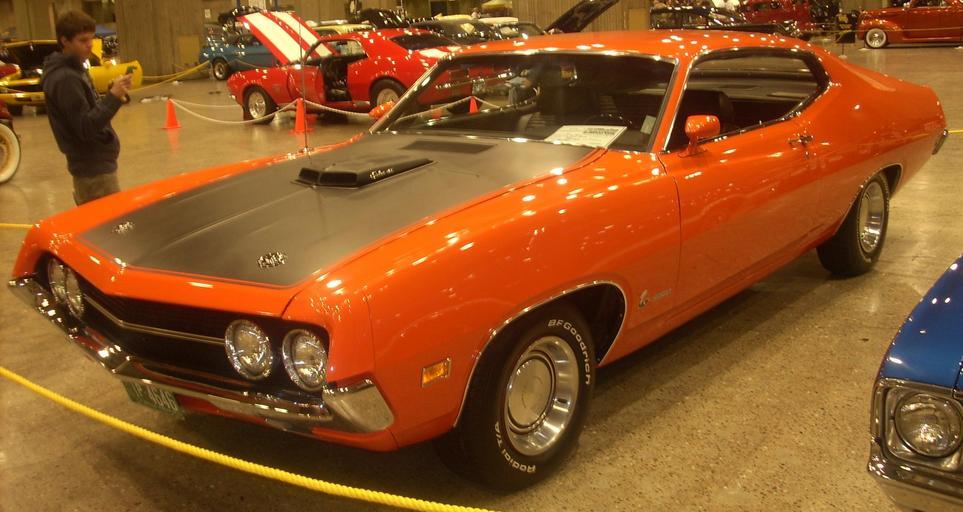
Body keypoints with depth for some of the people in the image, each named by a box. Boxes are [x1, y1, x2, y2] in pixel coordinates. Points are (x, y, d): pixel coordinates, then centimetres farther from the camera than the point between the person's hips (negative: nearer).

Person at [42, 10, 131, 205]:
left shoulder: (74, 70, 11)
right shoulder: (65, 79, -19)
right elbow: (86, 128, -24)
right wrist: (113, 96, -28)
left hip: (94, 163, 10)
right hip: (93, 167, -10)